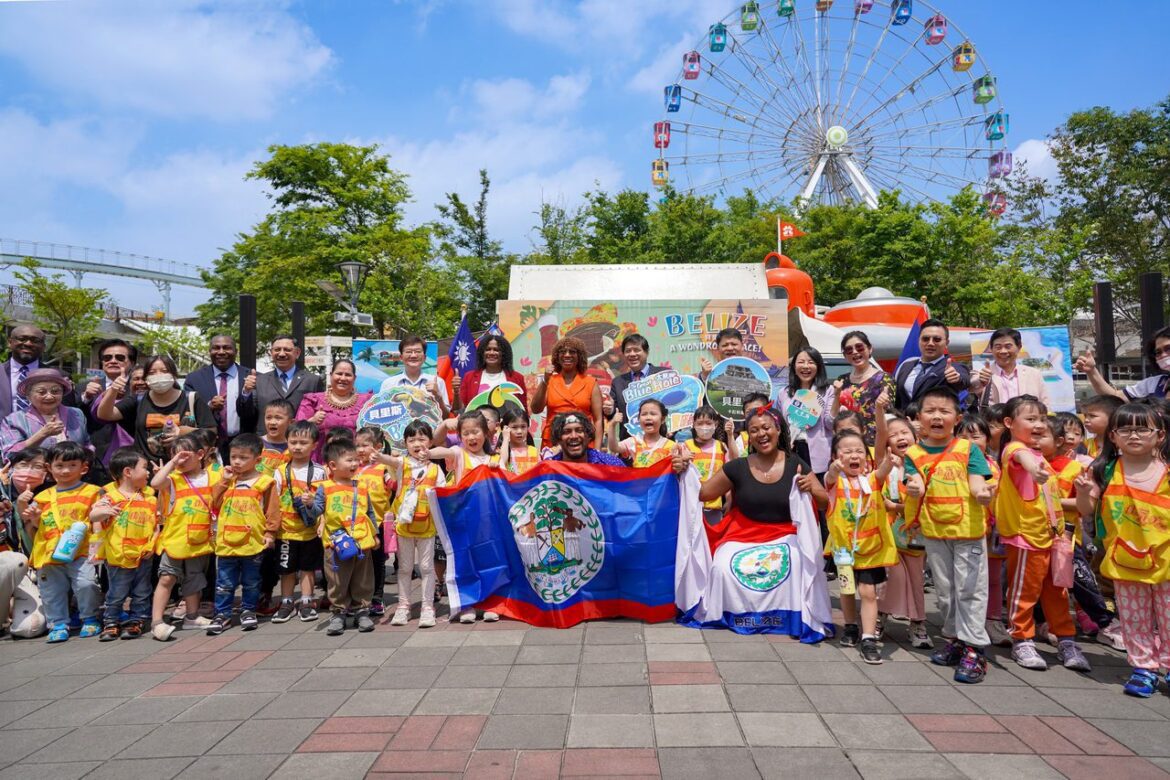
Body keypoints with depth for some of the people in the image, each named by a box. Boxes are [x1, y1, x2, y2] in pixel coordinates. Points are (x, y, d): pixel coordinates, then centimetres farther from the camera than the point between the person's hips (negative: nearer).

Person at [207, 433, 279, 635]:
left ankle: (248, 611, 27)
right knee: (224, 582, 9)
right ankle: (222, 614, 19)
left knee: (251, 582, 12)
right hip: (226, 542, 3)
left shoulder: (264, 482, -6)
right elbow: (215, 504, 5)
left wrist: (270, 533, -8)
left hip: (253, 542, -3)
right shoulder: (227, 480, 9)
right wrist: (223, 481, -1)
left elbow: (272, 510, -5)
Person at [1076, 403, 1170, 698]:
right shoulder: (1105, 471, -4)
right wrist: (1083, 492, -18)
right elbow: (1087, 511, 0)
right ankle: (1143, 668, 23)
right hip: (1124, 560, 1)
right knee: (1134, 619, 11)